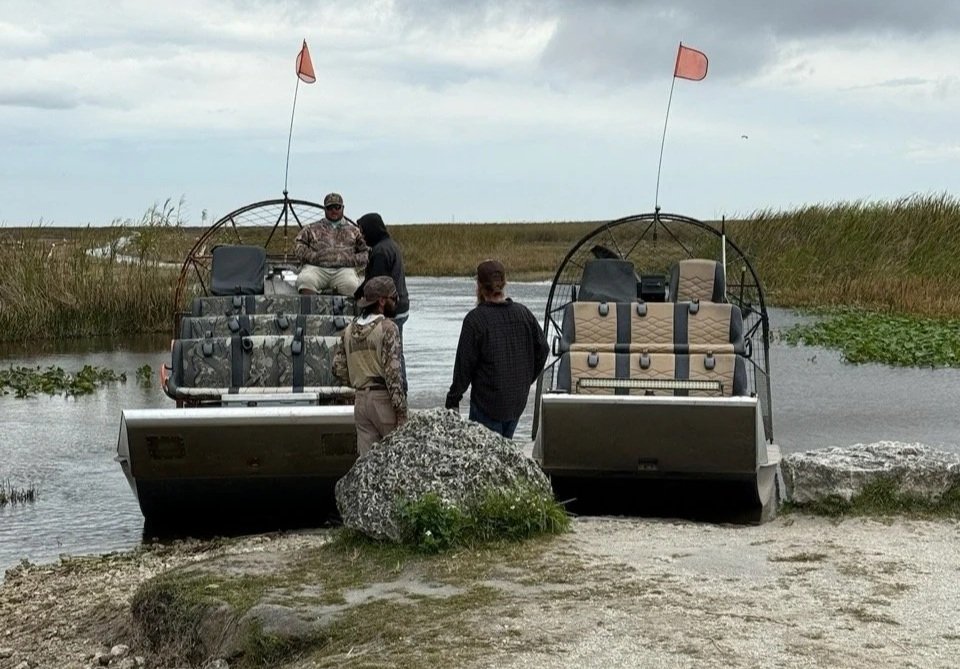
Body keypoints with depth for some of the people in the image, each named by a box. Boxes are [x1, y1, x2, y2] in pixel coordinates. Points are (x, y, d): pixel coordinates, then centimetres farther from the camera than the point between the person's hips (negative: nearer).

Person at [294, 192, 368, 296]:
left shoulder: (353, 230, 25)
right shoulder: (313, 228, 25)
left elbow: (365, 252, 20)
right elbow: (298, 244, 15)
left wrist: (353, 260, -1)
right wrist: (311, 256, -3)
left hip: (343, 269, 0)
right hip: (316, 268, 0)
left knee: (351, 285, -36)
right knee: (305, 280, -35)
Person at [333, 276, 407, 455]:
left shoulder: (350, 329, 9)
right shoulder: (387, 328, -12)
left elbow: (338, 368, 11)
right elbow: (393, 373, -17)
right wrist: (402, 411, -16)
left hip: (361, 401, 7)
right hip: (383, 400, -7)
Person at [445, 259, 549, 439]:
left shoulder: (475, 319, -15)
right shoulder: (523, 313, 2)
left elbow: (464, 365, -12)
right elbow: (542, 349, 9)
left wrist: (453, 401, -3)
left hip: (488, 404, -6)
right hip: (518, 402, 6)